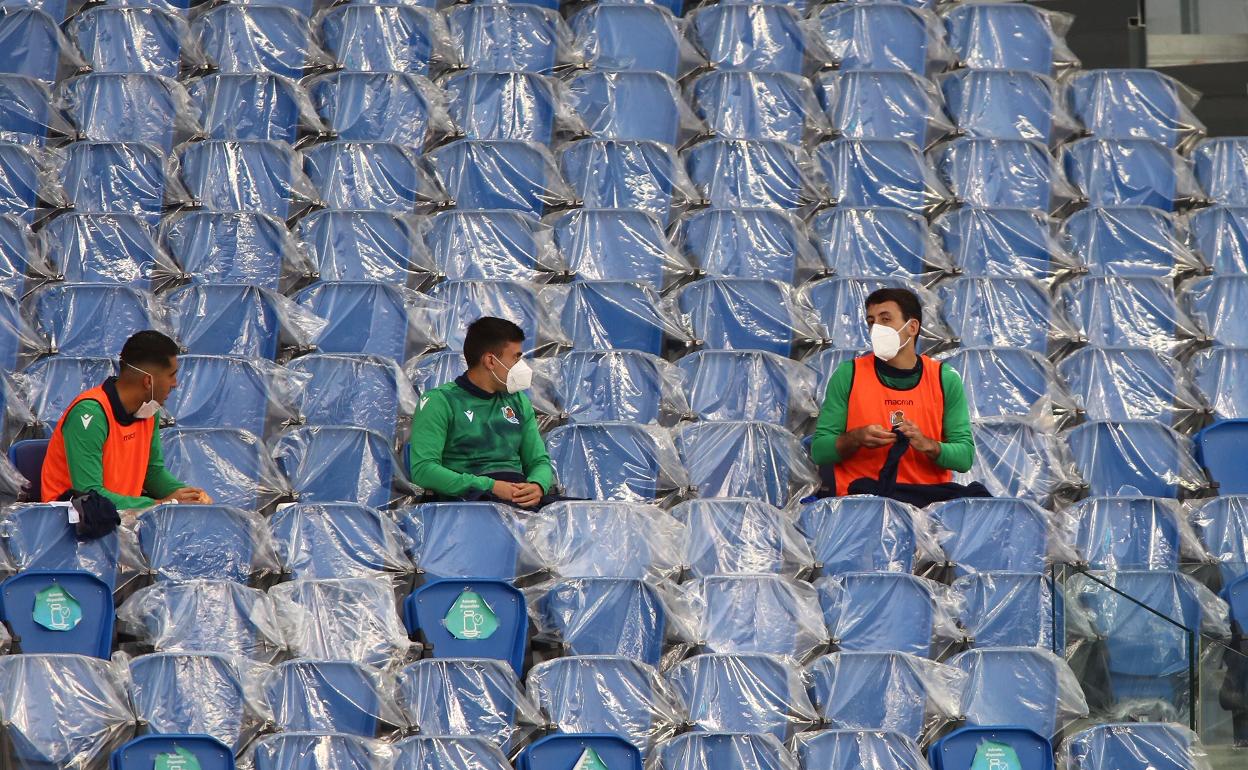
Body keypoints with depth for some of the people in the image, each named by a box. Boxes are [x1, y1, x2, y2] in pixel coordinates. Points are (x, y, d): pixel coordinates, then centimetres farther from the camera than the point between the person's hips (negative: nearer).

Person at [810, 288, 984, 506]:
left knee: (976, 496, -30)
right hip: (864, 492, -2)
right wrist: (856, 439, -14)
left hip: (930, 489, 2)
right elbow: (819, 451, 5)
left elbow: (965, 457, 6)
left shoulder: (945, 379, 8)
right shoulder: (849, 375, 5)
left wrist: (928, 445, -14)